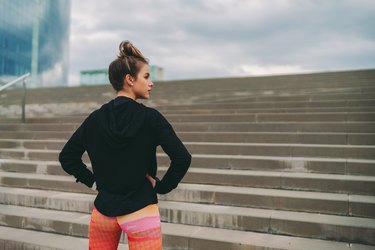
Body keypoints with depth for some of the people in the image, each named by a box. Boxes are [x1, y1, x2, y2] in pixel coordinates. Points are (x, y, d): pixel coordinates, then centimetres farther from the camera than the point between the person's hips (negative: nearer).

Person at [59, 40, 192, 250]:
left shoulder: (95, 118, -2)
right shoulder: (150, 117, -14)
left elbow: (67, 157, 5)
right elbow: (182, 158, -19)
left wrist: (93, 181, 7)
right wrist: (162, 186, -6)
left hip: (103, 210, 4)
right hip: (141, 213, -4)